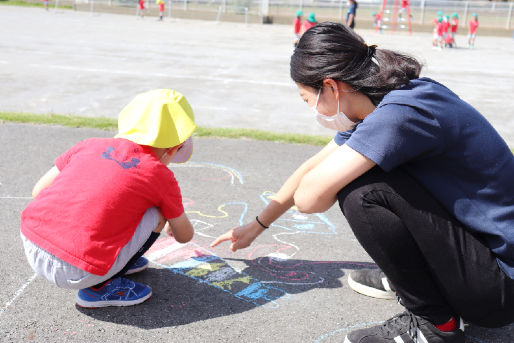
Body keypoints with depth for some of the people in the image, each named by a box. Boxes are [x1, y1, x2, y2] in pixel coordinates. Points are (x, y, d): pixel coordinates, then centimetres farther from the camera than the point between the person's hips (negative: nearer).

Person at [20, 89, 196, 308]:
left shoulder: (90, 145, 11)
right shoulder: (161, 177, 2)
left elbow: (39, 191, 18)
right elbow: (185, 236, 18)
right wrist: (173, 224, 43)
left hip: (31, 248, 6)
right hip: (75, 275, -6)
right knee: (155, 216, 8)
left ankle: (115, 261, 24)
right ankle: (100, 287, 7)